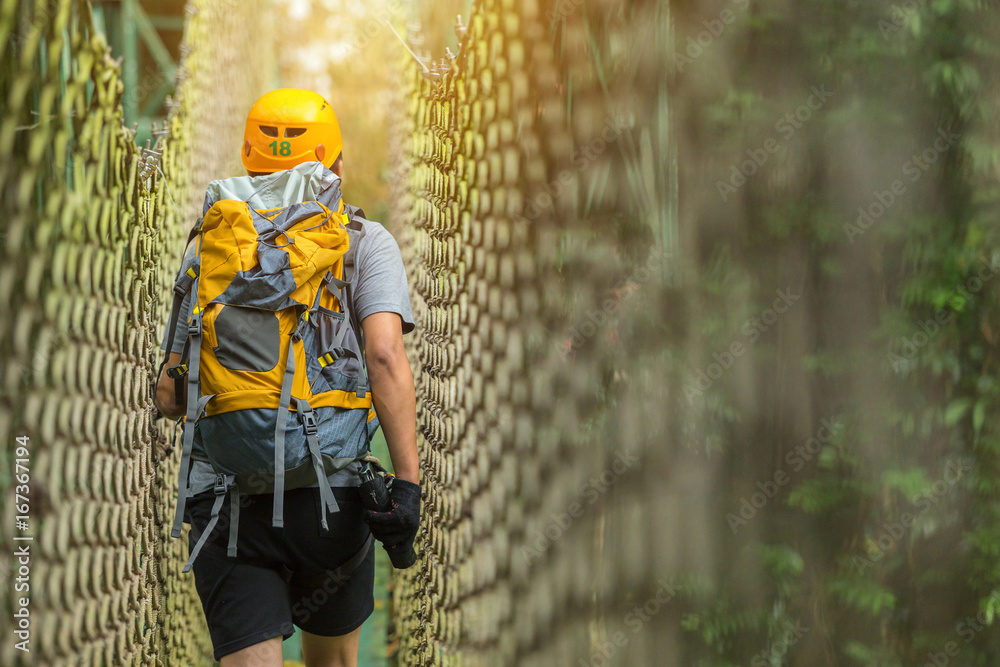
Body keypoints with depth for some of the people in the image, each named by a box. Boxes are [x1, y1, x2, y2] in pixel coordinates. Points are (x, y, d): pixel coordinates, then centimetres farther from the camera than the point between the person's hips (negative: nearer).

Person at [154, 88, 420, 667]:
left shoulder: (208, 251, 10)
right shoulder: (366, 243, 2)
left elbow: (171, 397, 10)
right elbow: (385, 354, -15)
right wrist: (408, 481, -18)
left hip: (223, 501, 1)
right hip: (328, 499, 0)